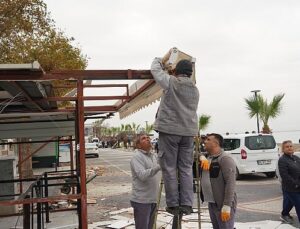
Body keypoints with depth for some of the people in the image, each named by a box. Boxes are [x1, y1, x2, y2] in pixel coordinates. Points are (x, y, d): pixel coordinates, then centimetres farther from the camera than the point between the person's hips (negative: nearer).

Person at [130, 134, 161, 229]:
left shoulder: (154, 155, 14)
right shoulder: (137, 157, -12)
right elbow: (142, 175, -27)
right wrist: (158, 167, -37)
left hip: (153, 200, 8)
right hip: (142, 201, -8)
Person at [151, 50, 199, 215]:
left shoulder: (170, 82, -4)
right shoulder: (195, 89, 12)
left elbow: (154, 69, 10)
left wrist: (163, 59, 26)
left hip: (169, 130, -5)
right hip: (189, 132, 5)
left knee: (169, 168, 2)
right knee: (186, 169, 9)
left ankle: (173, 205, 5)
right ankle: (186, 204, 8)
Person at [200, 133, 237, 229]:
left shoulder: (225, 159, -13)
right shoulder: (207, 158, 12)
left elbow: (230, 183, -20)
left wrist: (227, 206, -24)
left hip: (223, 204, -8)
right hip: (211, 204, 8)